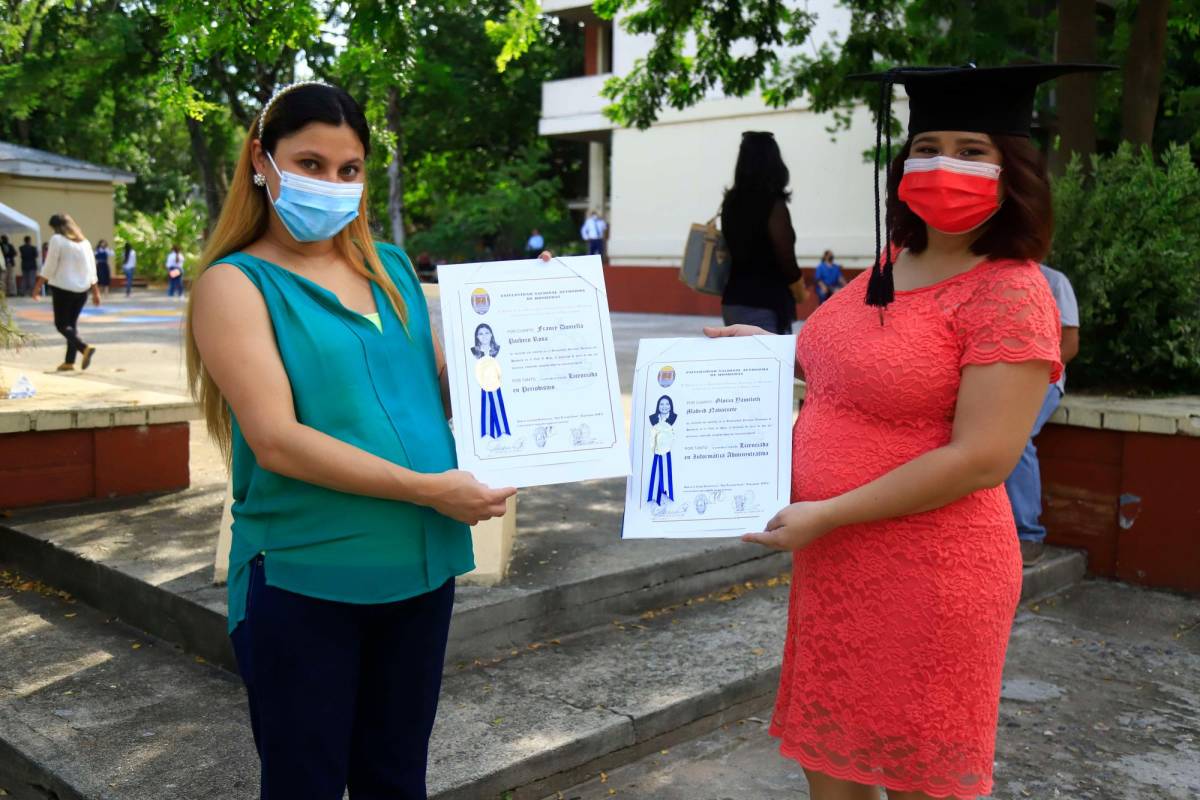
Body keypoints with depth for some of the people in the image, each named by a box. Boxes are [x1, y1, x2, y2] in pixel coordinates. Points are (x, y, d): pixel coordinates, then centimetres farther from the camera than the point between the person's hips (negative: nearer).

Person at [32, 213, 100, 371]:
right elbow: (92, 270, 13)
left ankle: (85, 348, -25)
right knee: (72, 324, 12)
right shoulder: (85, 242, 11)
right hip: (82, 289, 6)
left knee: (61, 324, -2)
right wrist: (95, 291, 18)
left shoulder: (57, 240, -6)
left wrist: (38, 286, -4)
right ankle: (69, 361, 10)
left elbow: (49, 267, -10)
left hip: (62, 288, -6)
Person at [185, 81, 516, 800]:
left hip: (420, 566, 5)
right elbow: (277, 441, -18)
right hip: (304, 578, -5)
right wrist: (427, 488, -21)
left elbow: (442, 387, 15)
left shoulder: (391, 268, 9)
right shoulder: (236, 284, -7)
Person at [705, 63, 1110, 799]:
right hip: (836, 563, 8)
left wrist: (826, 515, -20)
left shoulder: (1010, 295, -17)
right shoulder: (890, 267, 7)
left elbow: (981, 460, -23)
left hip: (928, 575, -7)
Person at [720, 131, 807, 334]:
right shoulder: (774, 206, -12)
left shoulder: (732, 202, 8)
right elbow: (786, 261, -12)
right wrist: (801, 293, 3)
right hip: (765, 306, -8)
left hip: (733, 301, 8)